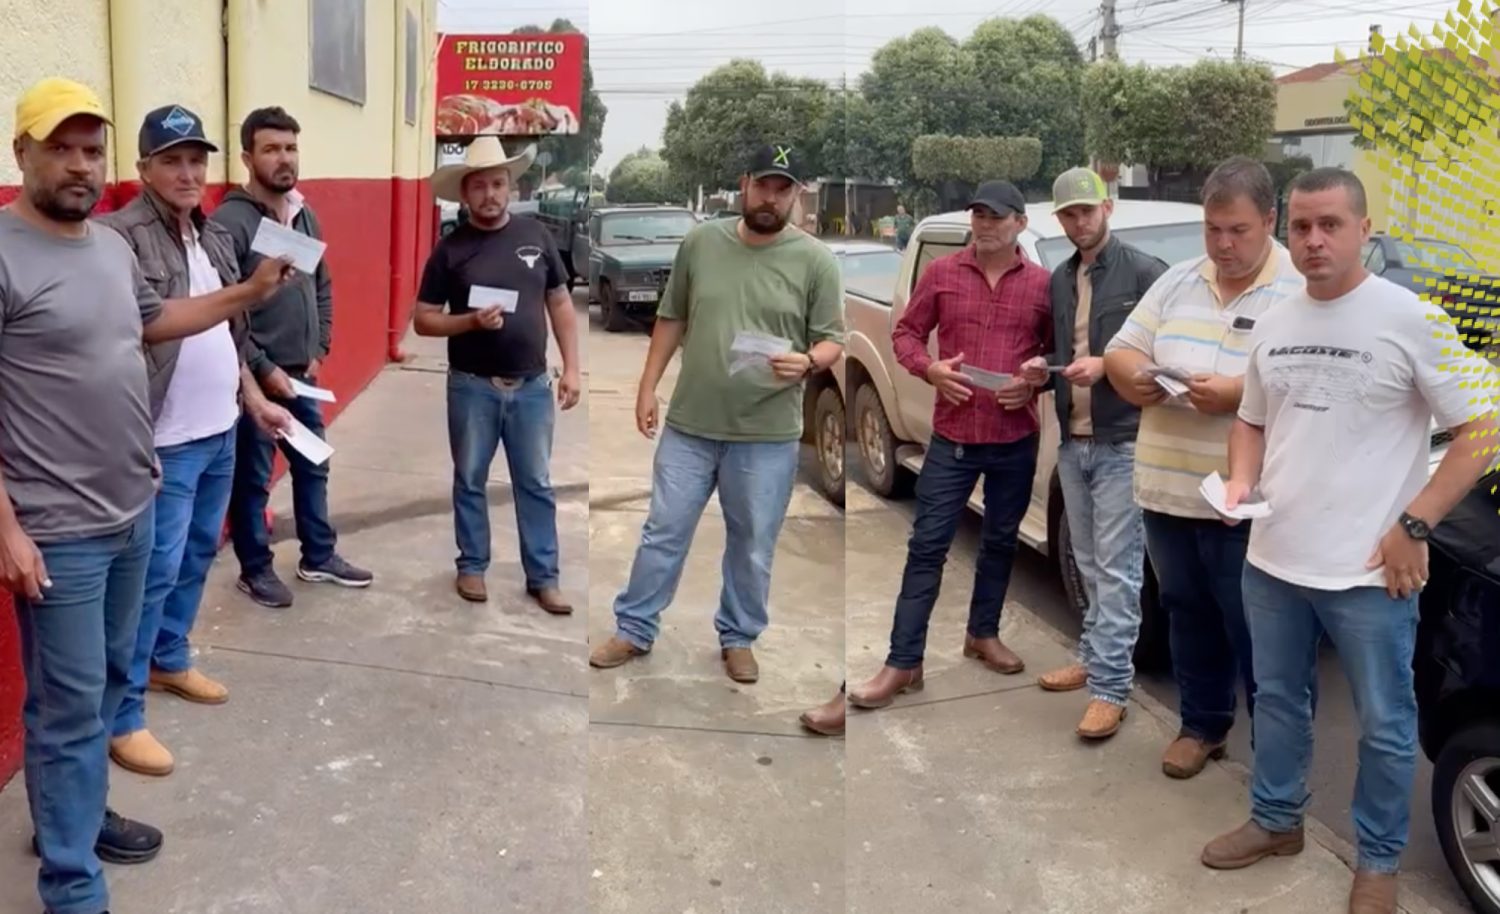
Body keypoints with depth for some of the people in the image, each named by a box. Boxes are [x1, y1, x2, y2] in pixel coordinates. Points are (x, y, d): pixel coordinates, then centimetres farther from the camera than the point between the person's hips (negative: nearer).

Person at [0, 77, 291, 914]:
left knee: (109, 682, 21)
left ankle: (79, 812, 40)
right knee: (70, 706, 1)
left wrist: (249, 293, 18)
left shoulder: (113, 245, 8)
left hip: (135, 508, 8)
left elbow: (154, 319, 27)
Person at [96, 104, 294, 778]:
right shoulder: (120, 237, -15)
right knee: (157, 571, -3)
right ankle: (121, 716, 9)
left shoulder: (216, 237, 11)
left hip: (221, 432, 8)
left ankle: (169, 661, 38)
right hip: (166, 442, -8)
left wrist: (256, 400, 20)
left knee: (198, 555, 19)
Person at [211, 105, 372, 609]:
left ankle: (319, 557, 33)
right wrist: (263, 368, -17)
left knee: (313, 467, 17)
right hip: (255, 377, -7)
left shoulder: (305, 215, 8)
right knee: (252, 478, 7)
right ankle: (255, 570, 23)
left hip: (302, 375, 7)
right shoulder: (230, 221, -16)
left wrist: (319, 351, 7)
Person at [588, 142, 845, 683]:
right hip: (689, 425, 2)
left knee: (752, 545, 11)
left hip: (767, 436, -2)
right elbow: (671, 319, 9)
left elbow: (833, 341, -3)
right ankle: (634, 632, 26)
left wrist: (807, 363, -25)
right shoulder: (700, 242, 2)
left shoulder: (816, 260, -6)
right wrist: (648, 386, 5)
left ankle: (739, 638, 30)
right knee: (663, 533, 10)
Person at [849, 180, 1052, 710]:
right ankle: (903, 663, 3)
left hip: (1016, 439, 2)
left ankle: (983, 634, 37)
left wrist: (1037, 382, -10)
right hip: (953, 435, -1)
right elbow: (905, 333, 6)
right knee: (927, 546, -2)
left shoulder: (1043, 283, 1)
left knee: (1001, 541, 16)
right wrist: (929, 369, -13)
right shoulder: (941, 273, 0)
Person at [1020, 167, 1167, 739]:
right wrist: (1043, 370, 2)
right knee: (1090, 565, 15)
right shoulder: (1058, 280, 13)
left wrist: (1107, 365, -20)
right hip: (1071, 442, 6)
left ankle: (1110, 688, -2)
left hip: (1122, 442, -6)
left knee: (1117, 568, -5)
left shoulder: (1144, 272, -6)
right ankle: (1094, 658, 26)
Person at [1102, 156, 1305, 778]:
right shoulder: (1177, 282, 10)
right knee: (1189, 616, 19)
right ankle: (1203, 725, 36)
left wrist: (1238, 393, -26)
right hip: (1167, 492, 6)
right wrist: (1135, 379, -11)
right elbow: (1119, 353, 11)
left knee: (1258, 632, 6)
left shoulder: (1302, 290, -7)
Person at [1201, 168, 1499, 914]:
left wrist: (1413, 526, -16)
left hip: (1369, 571, -5)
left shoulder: (1413, 319, -11)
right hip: (1272, 560, 6)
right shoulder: (1273, 326, 7)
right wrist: (1241, 480, -2)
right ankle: (1275, 821, 39)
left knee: (1384, 724, 9)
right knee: (1277, 700, 20)